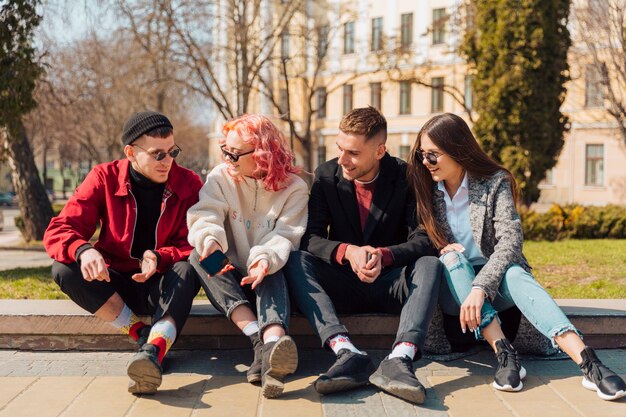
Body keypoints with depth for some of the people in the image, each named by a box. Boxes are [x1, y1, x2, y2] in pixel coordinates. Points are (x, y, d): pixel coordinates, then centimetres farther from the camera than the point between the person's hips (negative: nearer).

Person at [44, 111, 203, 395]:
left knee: (187, 268, -33)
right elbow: (58, 230, -11)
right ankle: (143, 333, -26)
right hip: (115, 287, 1)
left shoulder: (189, 184, -6)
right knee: (63, 268, -25)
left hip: (162, 287, -1)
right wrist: (83, 251, -35)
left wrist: (159, 259, -33)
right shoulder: (104, 178, -6)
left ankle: (154, 351, -56)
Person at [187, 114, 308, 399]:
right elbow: (204, 217, -13)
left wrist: (266, 258, -37)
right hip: (230, 278, 2)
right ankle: (260, 337, -46)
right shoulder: (220, 178, 3)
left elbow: (285, 236, -15)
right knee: (197, 256, -28)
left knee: (272, 271, -35)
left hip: (267, 278, -2)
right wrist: (210, 239, -37)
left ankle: (273, 341, -65)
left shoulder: (293, 188, -2)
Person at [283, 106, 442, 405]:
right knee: (296, 260, -25)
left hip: (389, 285, -1)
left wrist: (385, 255, -33)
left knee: (430, 265, -29)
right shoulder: (326, 175, -2)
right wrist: (348, 252, -30)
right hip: (343, 285, 1)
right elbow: (310, 237, -8)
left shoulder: (406, 177, -6)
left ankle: (400, 359, -47)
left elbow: (423, 240, -12)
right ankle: (348, 354, -44)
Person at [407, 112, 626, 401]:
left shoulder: (494, 183, -8)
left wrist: (480, 287, -34)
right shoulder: (424, 190, 0)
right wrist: (443, 251, -16)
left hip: (495, 281, -2)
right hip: (452, 287, 2)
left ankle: (587, 361, -51)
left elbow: (510, 239, -20)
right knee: (452, 259, -30)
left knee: (514, 273, -34)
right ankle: (503, 352, -40)